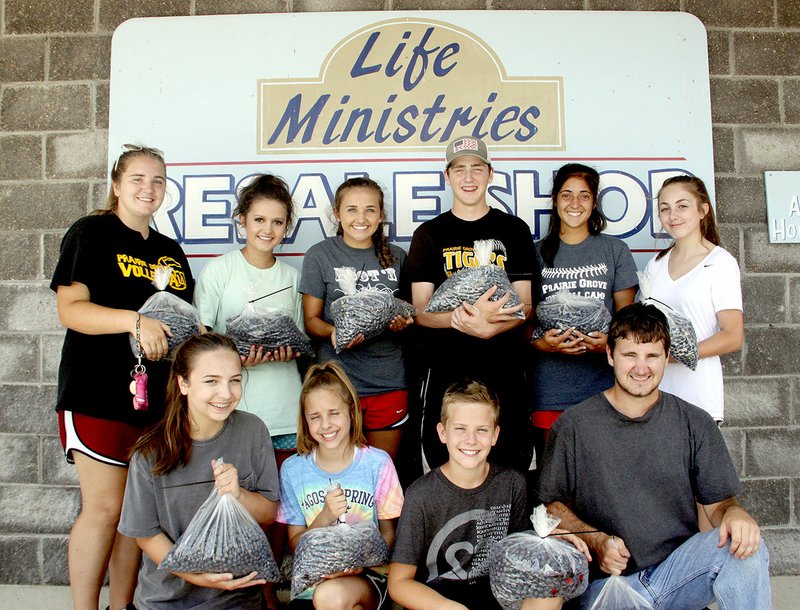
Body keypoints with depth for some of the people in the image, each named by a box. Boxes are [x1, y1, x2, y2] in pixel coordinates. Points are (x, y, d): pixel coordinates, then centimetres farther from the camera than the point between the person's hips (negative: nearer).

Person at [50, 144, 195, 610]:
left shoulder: (170, 251, 18)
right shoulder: (91, 233, -1)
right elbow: (70, 309, -12)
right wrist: (135, 320, -25)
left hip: (157, 397, 6)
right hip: (98, 392, -6)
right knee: (105, 507, -4)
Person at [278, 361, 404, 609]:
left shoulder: (377, 463, -3)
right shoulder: (293, 469, 1)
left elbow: (389, 536, 2)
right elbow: (295, 545, 5)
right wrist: (325, 517, -14)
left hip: (368, 575, -2)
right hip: (313, 580, 2)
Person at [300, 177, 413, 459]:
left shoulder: (396, 256, 9)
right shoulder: (320, 255, 0)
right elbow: (311, 319, 1)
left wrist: (402, 323, -8)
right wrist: (333, 331, -20)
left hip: (389, 381, 3)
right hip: (337, 380, -2)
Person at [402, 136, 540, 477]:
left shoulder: (514, 230, 8)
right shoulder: (429, 234, 7)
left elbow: (525, 307, 3)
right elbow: (421, 311, -1)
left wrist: (488, 327, -19)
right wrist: (464, 317, -22)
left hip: (504, 371, 0)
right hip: (444, 372, 0)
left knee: (510, 467, 4)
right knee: (441, 466, 4)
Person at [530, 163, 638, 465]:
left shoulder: (615, 250, 10)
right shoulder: (537, 254, 10)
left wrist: (610, 343, -12)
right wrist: (541, 343, -13)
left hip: (602, 384, 0)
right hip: (548, 390, 0)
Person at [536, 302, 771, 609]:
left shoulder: (695, 425, 3)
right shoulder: (572, 426, -3)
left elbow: (717, 502, 7)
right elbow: (552, 503, 4)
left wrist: (735, 513, -16)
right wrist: (596, 540, -12)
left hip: (680, 570, 2)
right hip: (606, 580, -2)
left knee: (742, 546, -25)